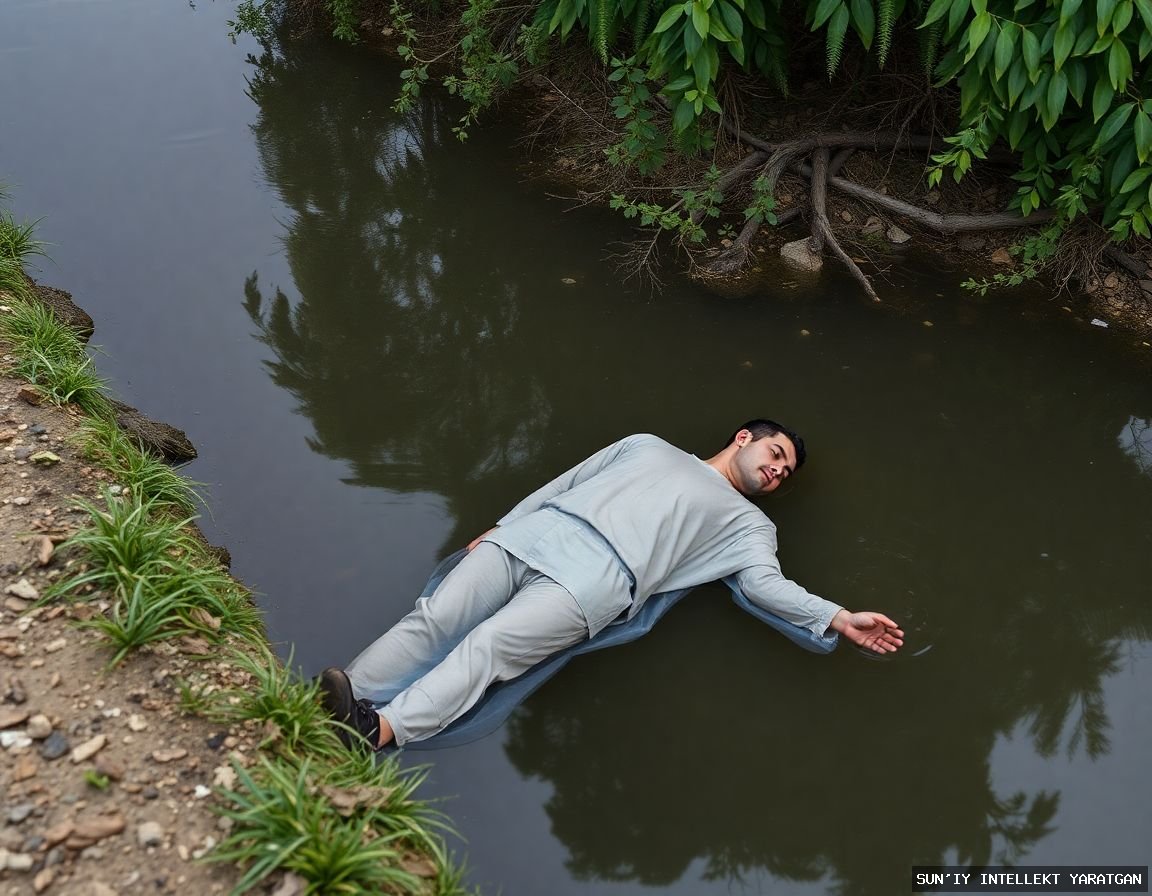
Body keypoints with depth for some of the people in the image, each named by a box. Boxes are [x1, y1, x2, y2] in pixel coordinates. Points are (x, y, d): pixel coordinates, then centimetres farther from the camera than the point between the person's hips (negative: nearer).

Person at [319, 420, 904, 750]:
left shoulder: (747, 523, 23)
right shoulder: (649, 446, 31)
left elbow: (765, 584, 5)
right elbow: (565, 481, 28)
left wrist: (837, 618, -11)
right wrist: (499, 526, 20)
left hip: (601, 577, -4)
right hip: (538, 531, 4)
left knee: (486, 648, -26)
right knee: (434, 620, -15)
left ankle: (376, 732, -42)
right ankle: (326, 710, -21)